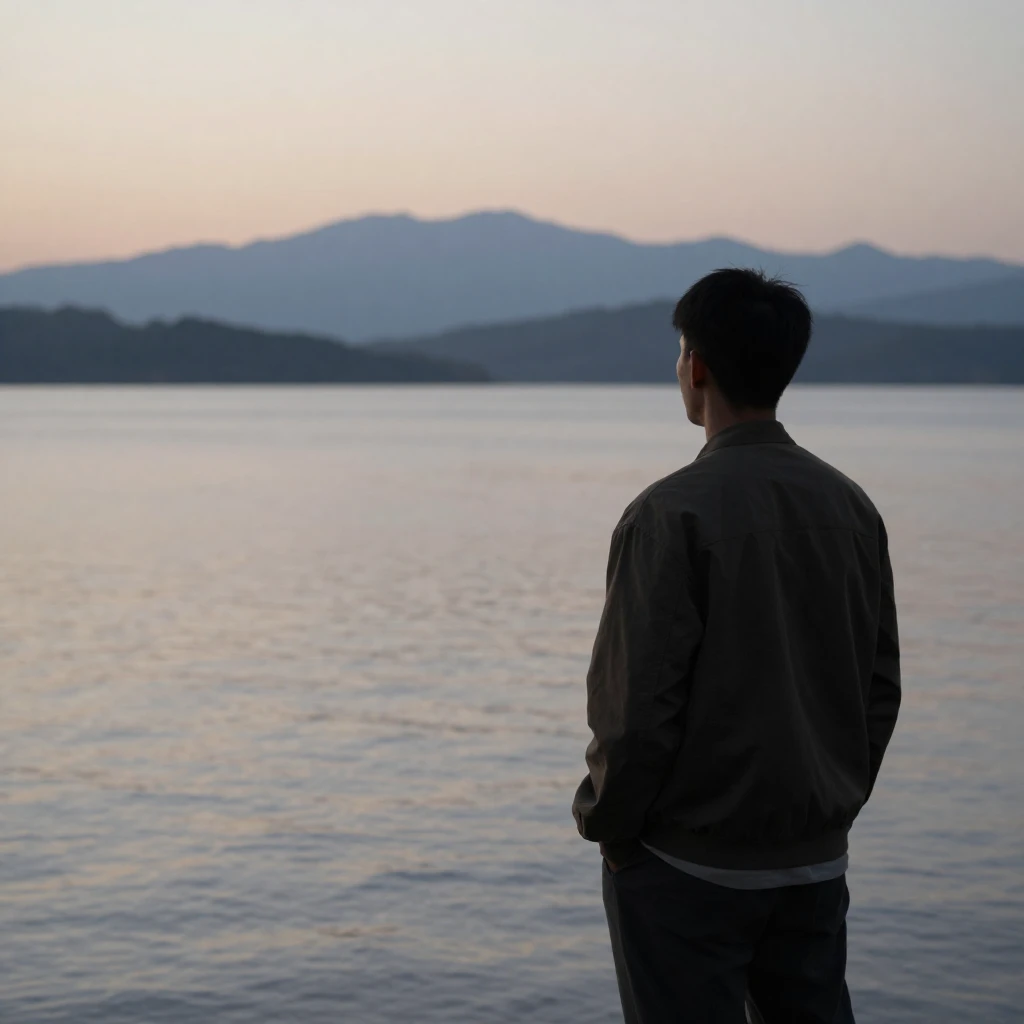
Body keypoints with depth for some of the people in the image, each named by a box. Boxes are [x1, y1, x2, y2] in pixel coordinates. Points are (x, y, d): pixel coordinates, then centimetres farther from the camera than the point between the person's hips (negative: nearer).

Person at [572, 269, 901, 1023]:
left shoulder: (675, 514, -16)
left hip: (689, 866, -6)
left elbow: (639, 698, -17)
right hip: (817, 860, 6)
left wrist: (606, 819, -2)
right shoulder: (850, 506, 4)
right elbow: (881, 686, 9)